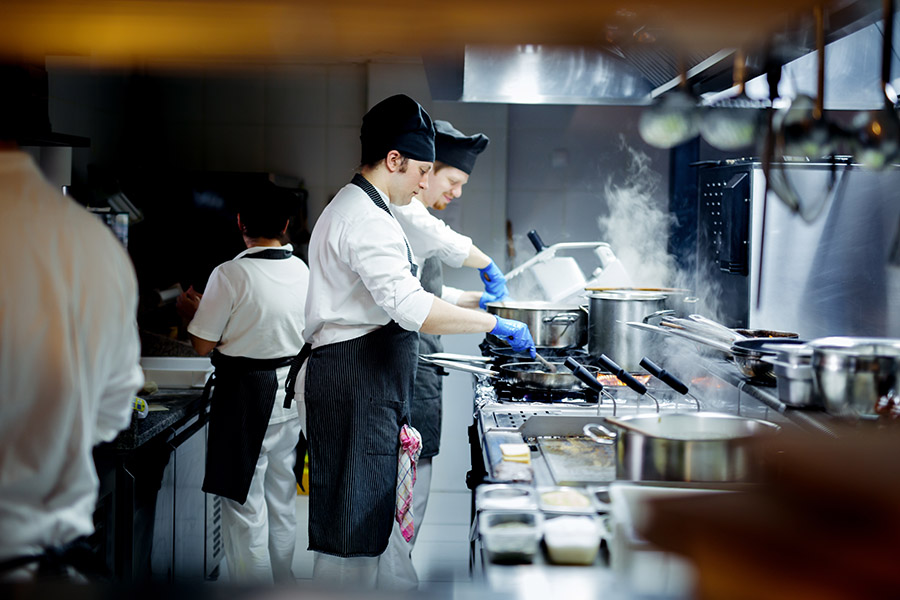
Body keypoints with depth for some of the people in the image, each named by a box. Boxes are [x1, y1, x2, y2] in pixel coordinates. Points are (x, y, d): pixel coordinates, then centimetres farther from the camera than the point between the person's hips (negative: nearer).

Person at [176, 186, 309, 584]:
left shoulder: (230, 275, -17)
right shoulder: (302, 272, 1)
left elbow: (202, 345, -13)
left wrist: (191, 309, 9)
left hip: (244, 392, -6)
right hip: (289, 389, 7)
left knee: (244, 501, 3)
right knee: (281, 497, 19)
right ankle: (283, 581, 31)